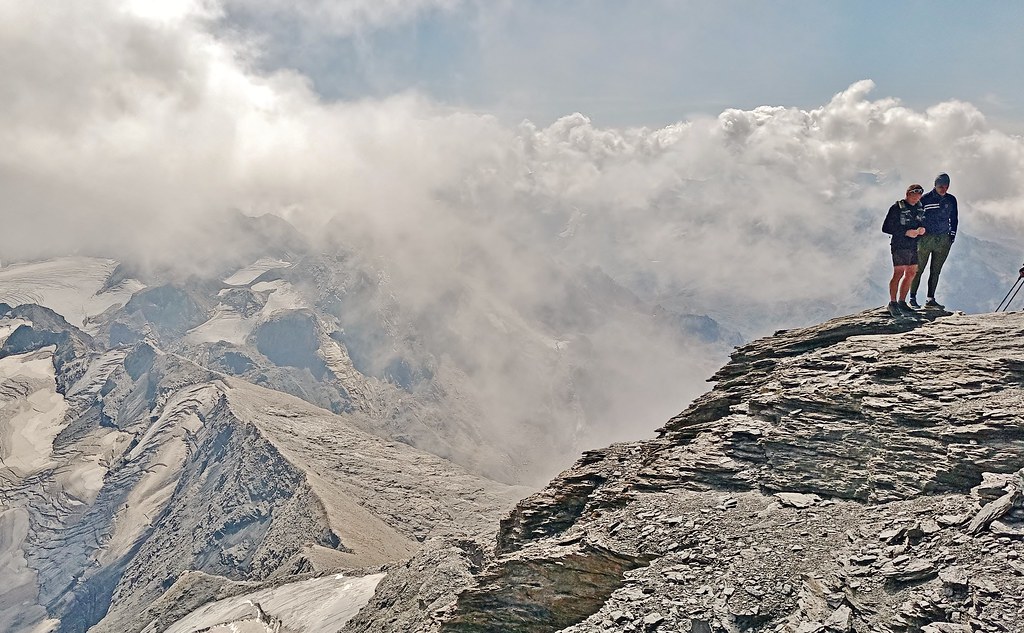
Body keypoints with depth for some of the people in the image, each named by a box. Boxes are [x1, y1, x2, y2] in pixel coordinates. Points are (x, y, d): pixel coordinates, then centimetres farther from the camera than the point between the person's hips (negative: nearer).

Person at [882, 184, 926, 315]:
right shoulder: (897, 208, -8)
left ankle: (902, 302, 18)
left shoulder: (920, 208, 11)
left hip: (914, 246, 7)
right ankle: (892, 303, -3)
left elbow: (923, 222, 23)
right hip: (900, 246, -7)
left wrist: (922, 228, -2)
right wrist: (906, 232, -17)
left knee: (911, 274, 8)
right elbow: (886, 228, -11)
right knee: (898, 273, -10)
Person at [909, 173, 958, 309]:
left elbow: (953, 219, 19)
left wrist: (952, 234, 9)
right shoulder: (925, 199, -4)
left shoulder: (951, 200, 8)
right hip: (925, 238, -4)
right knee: (919, 269, -4)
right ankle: (913, 298, 2)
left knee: (936, 271, 4)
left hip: (943, 240, 4)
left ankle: (930, 299, 7)